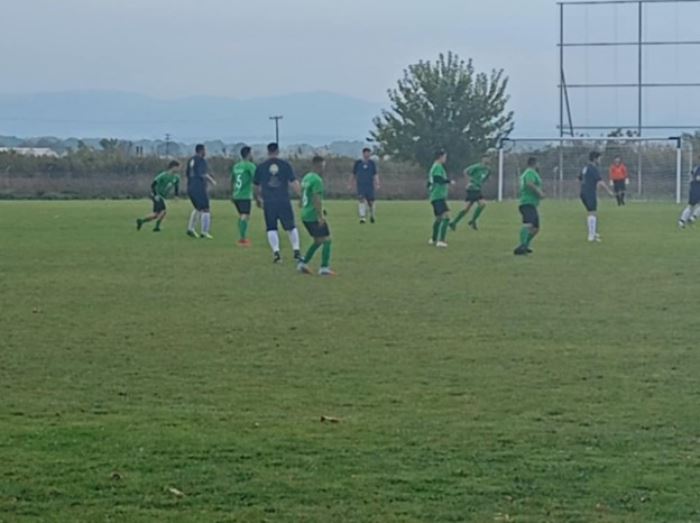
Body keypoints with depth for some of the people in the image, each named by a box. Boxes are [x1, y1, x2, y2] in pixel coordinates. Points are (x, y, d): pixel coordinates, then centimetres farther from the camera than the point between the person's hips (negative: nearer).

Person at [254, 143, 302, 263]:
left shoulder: (261, 167, 4)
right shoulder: (285, 165, 1)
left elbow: (257, 186, 11)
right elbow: (294, 183, -5)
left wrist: (258, 198, 28)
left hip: (268, 202, 0)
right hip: (284, 201, 0)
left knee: (271, 229, 6)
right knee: (291, 227, 14)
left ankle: (276, 251, -9)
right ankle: (296, 250, 10)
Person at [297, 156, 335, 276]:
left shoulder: (306, 178, 14)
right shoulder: (317, 180, -15)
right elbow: (317, 199, -22)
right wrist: (321, 216, -22)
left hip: (305, 215, 9)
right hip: (314, 216, -9)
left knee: (318, 241, 19)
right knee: (326, 240, -4)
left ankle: (303, 263, 14)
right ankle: (324, 268, -8)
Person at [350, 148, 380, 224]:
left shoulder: (372, 163, 1)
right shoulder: (358, 163, 3)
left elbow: (375, 174, -2)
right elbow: (354, 174, 11)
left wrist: (377, 184, -13)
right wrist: (350, 184, 13)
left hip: (370, 185, 0)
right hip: (360, 185, 0)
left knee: (371, 201, 6)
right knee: (362, 200, -16)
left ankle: (372, 215, 32)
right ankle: (363, 217, -19)